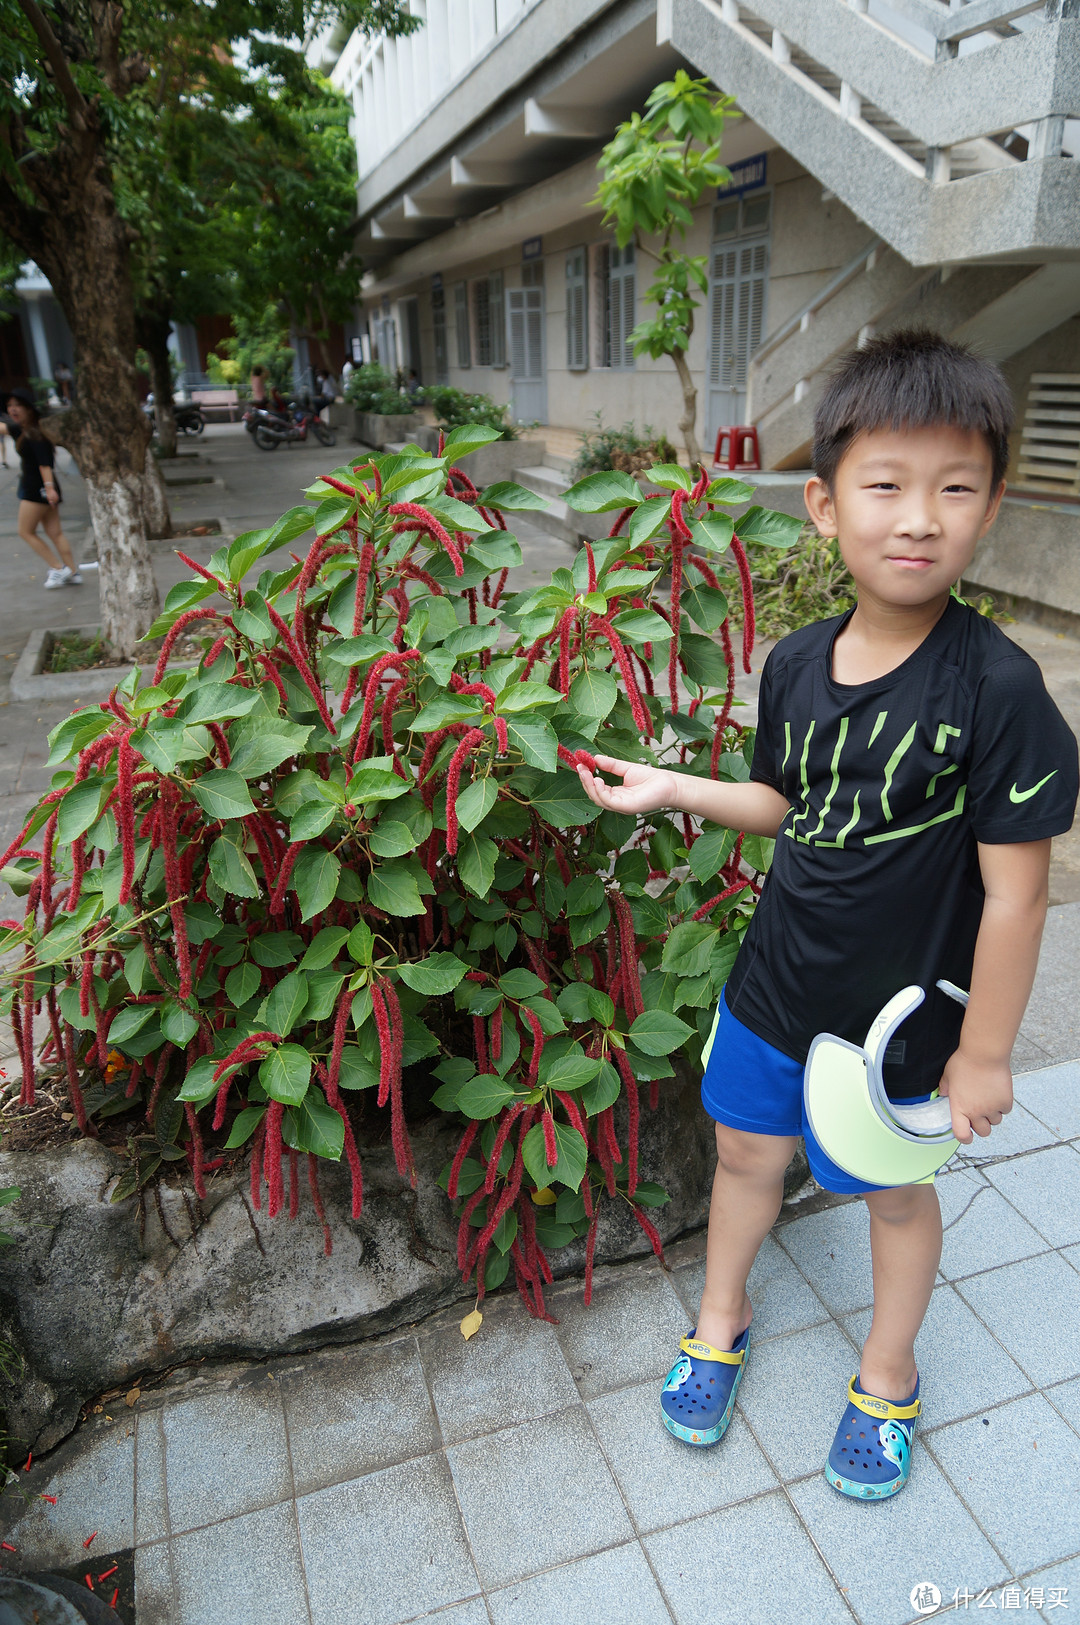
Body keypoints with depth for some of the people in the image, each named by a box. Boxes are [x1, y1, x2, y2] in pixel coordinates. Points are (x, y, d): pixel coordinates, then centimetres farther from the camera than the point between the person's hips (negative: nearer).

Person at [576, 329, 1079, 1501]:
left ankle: (886, 1378, 50)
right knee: (746, 1150, 22)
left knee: (895, 1189, 20)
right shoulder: (796, 666, -8)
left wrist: (983, 1054, -11)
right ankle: (720, 1320, 53)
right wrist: (674, 789, -3)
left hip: (903, 1016, -4)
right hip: (775, 985, 5)